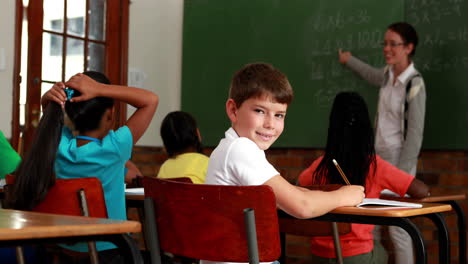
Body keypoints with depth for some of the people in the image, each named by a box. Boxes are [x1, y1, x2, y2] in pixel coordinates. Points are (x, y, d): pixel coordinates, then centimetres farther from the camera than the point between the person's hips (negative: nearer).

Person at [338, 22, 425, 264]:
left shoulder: (414, 84, -14)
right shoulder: (388, 74, 7)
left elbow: (415, 133, -15)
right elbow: (371, 75, 33)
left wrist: (402, 172, -18)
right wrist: (349, 60, 49)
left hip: (399, 161, -7)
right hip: (378, 158, 7)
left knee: (397, 227, -7)